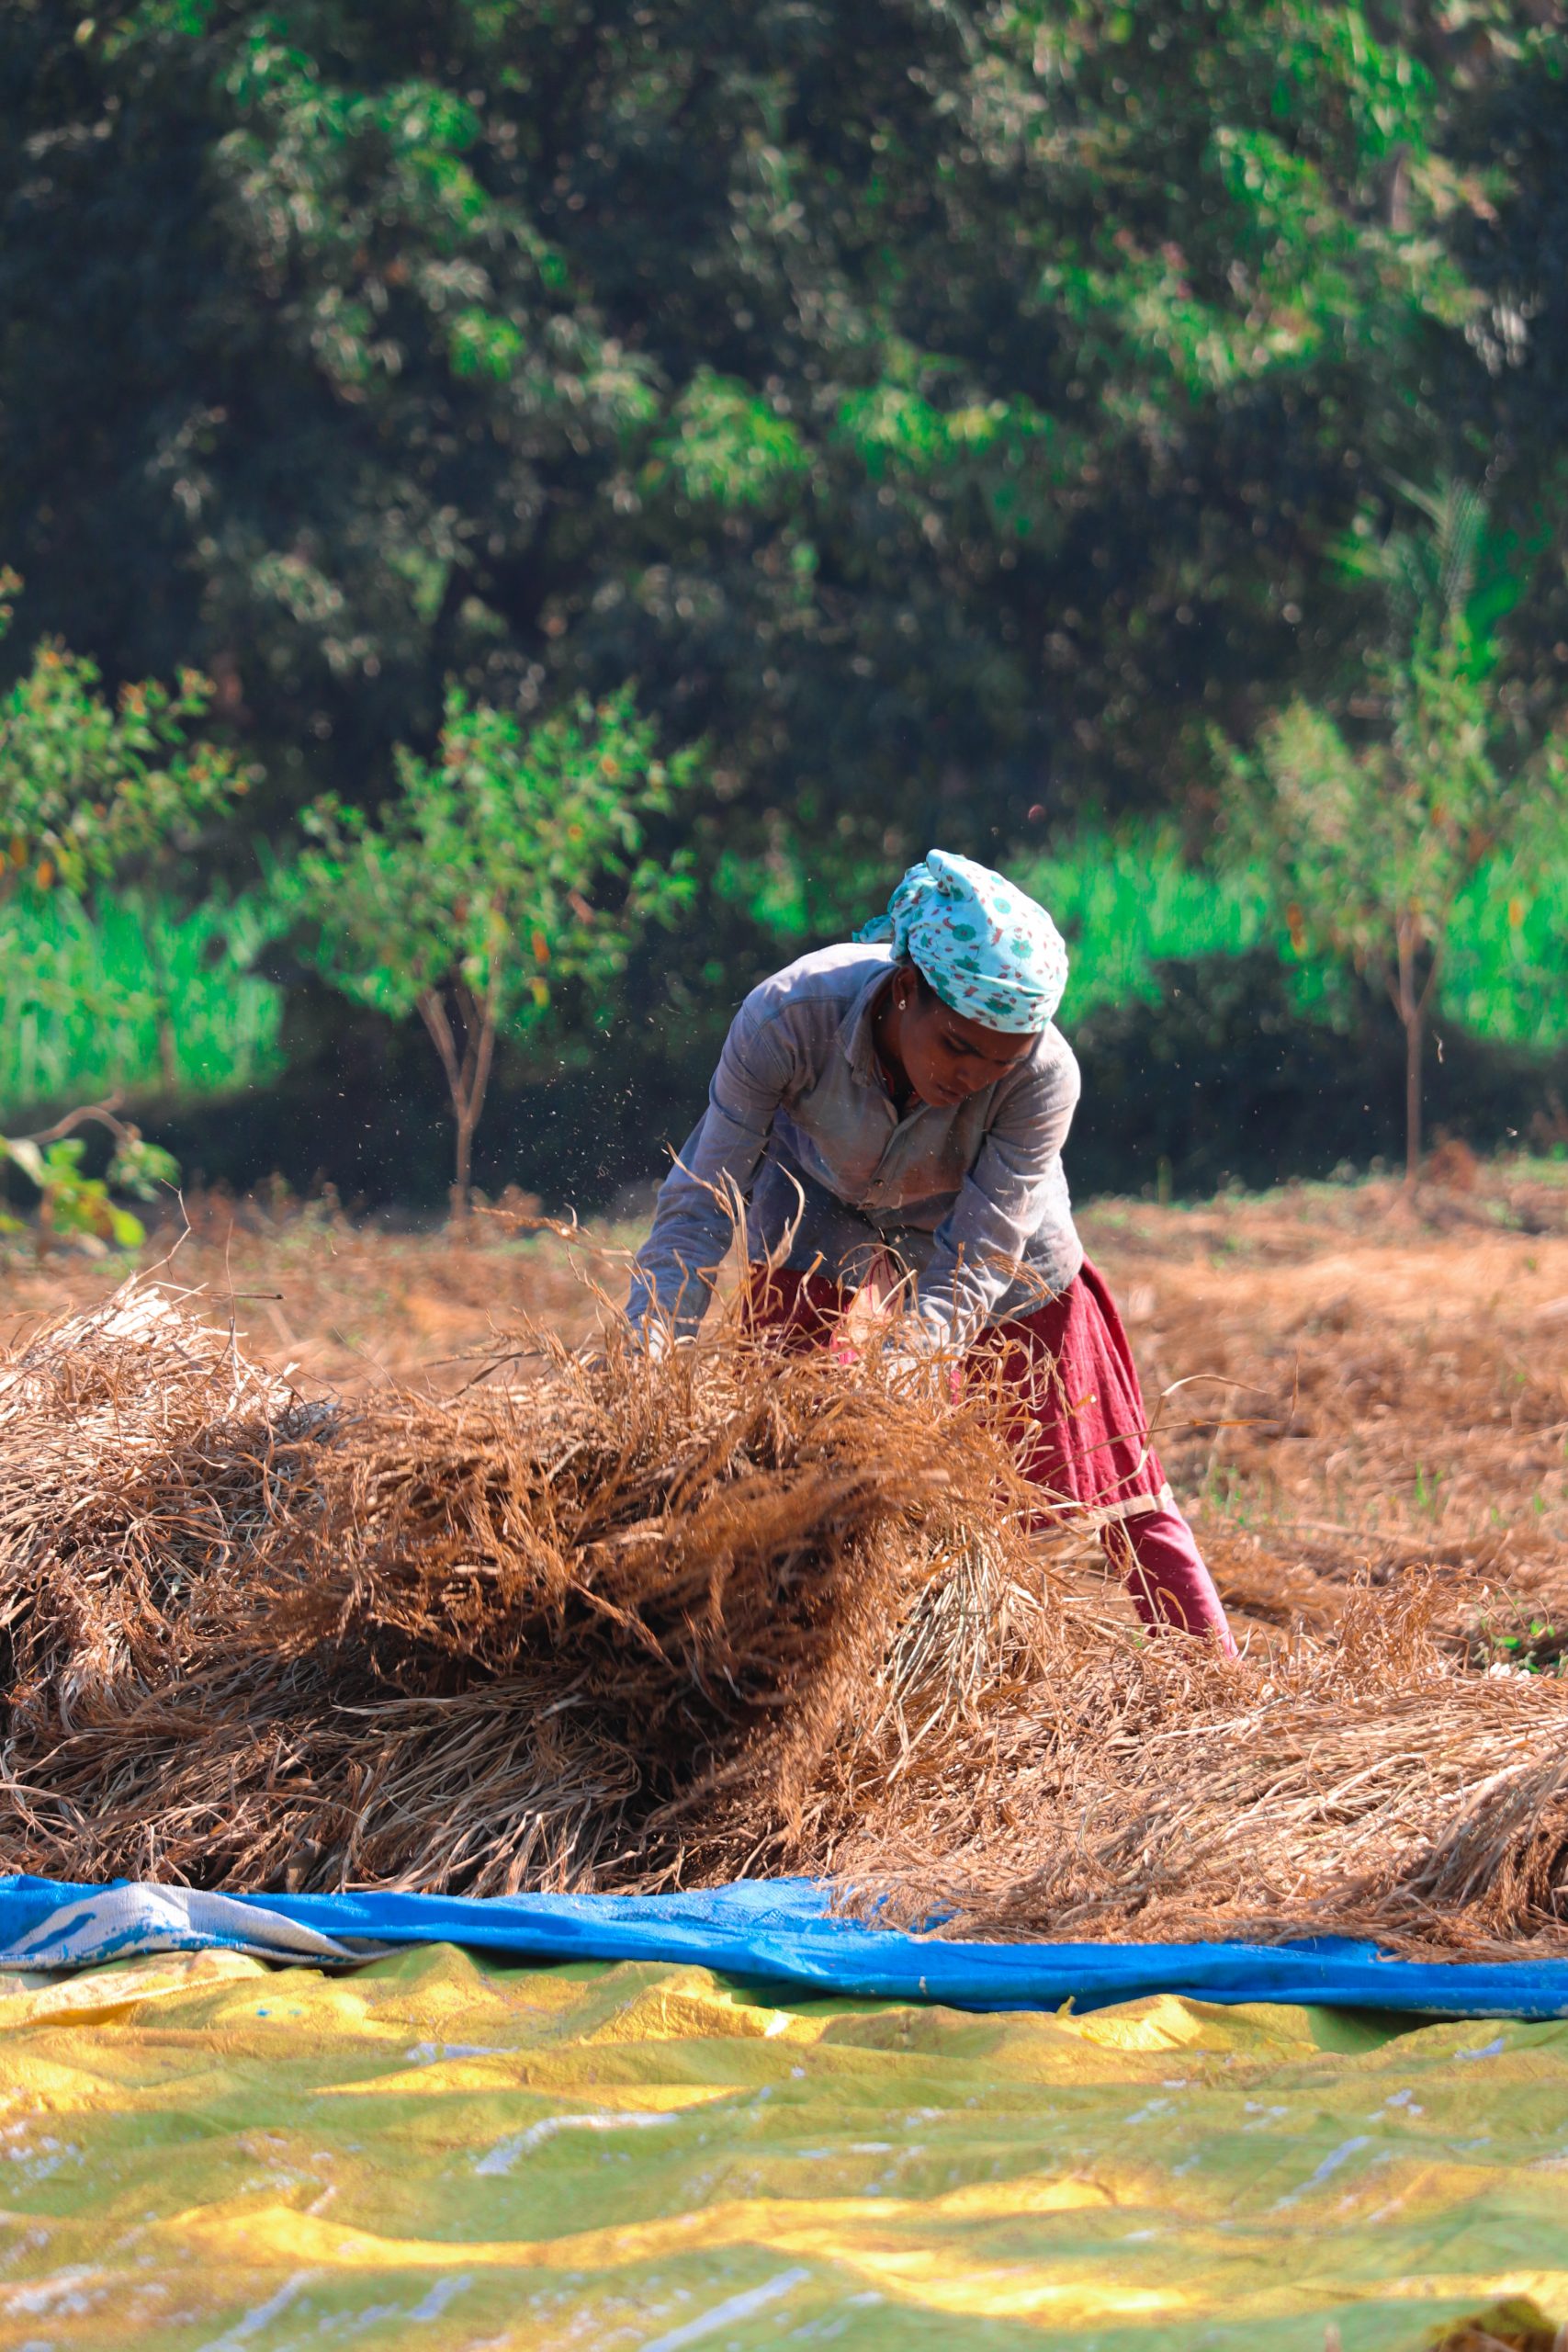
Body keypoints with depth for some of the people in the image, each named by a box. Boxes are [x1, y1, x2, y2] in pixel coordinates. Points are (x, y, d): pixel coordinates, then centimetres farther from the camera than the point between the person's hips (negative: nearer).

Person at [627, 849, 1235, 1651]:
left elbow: (971, 1270, -34)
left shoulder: (1043, 1076, -38)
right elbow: (702, 1207, -32)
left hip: (987, 1221, 0)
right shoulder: (786, 1018, -39)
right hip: (822, 1212, 0)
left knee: (1111, 1486, 5)